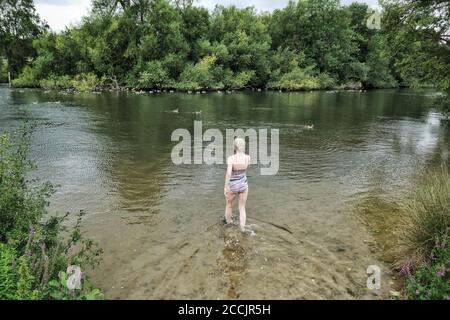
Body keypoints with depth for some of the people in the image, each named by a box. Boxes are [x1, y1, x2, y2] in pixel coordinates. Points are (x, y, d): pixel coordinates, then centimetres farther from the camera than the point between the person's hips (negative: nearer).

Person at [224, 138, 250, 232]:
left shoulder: (231, 158, -22)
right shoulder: (248, 157, -12)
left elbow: (228, 173, -33)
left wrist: (225, 187, -26)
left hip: (232, 186, -2)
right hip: (243, 185, 2)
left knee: (229, 205, 25)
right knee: (242, 208, 16)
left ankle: (228, 221, 47)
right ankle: (242, 228, 8)